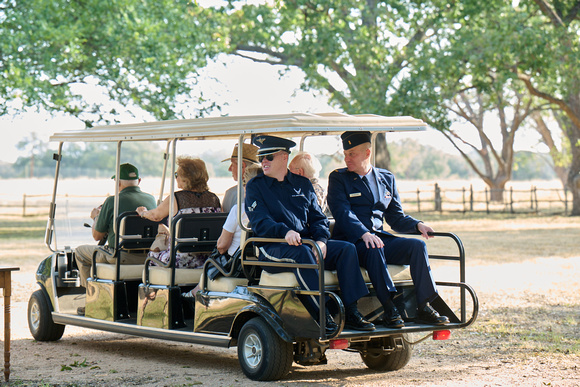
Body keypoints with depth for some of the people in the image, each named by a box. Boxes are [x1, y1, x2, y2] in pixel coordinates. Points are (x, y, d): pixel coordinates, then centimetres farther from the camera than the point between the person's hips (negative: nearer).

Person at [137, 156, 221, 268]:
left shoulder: (175, 199, -10)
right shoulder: (214, 199, 3)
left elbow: (155, 216, 7)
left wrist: (143, 212, 30)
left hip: (182, 260, -5)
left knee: (153, 254, 23)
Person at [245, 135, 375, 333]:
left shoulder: (303, 184, 18)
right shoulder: (255, 186, 6)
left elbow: (318, 218, 15)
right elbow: (259, 222, -9)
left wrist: (321, 240, -8)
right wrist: (285, 231, -29)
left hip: (307, 242, 5)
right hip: (272, 248, -5)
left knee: (346, 248, -17)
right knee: (301, 252, -37)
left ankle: (351, 313, -21)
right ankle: (321, 314, -37)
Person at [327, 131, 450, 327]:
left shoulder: (386, 178, 17)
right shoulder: (338, 178, 3)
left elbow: (396, 217, 19)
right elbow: (342, 213, -13)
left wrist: (417, 225, -3)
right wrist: (364, 234, -30)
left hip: (380, 237, 4)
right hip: (351, 241, -4)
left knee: (417, 245, -19)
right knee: (374, 250, -36)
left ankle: (424, 308, -19)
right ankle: (390, 309, -36)